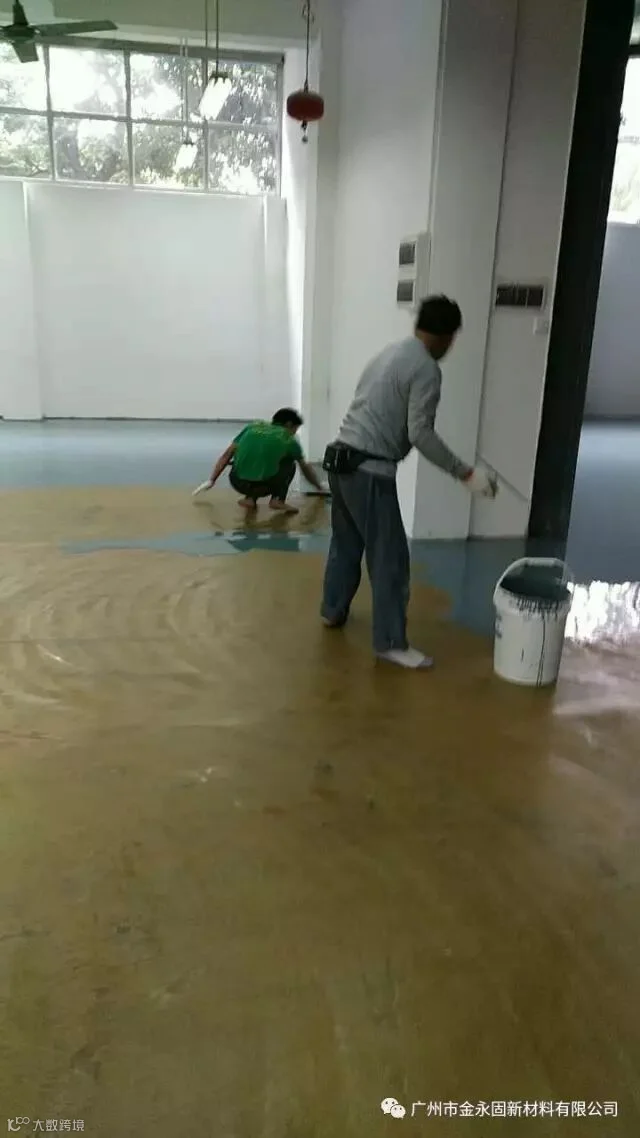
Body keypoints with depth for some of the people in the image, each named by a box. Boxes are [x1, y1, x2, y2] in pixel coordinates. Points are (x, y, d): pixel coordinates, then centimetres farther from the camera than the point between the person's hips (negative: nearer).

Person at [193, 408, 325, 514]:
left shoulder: (253, 427, 18)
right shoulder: (289, 439, 15)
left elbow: (227, 455, 13)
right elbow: (306, 469, 31)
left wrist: (211, 481, 15)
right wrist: (319, 488, 48)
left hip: (237, 482, 2)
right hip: (263, 485, -2)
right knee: (290, 464, 26)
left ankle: (250, 498, 14)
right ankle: (277, 500, 8)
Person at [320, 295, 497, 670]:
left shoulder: (390, 353, 17)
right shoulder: (427, 369, -11)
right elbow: (420, 434, -18)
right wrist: (466, 473, -16)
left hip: (341, 457, 9)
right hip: (370, 470, -9)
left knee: (346, 543, 24)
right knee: (390, 559, -1)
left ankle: (334, 611, 38)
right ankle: (391, 642, 6)